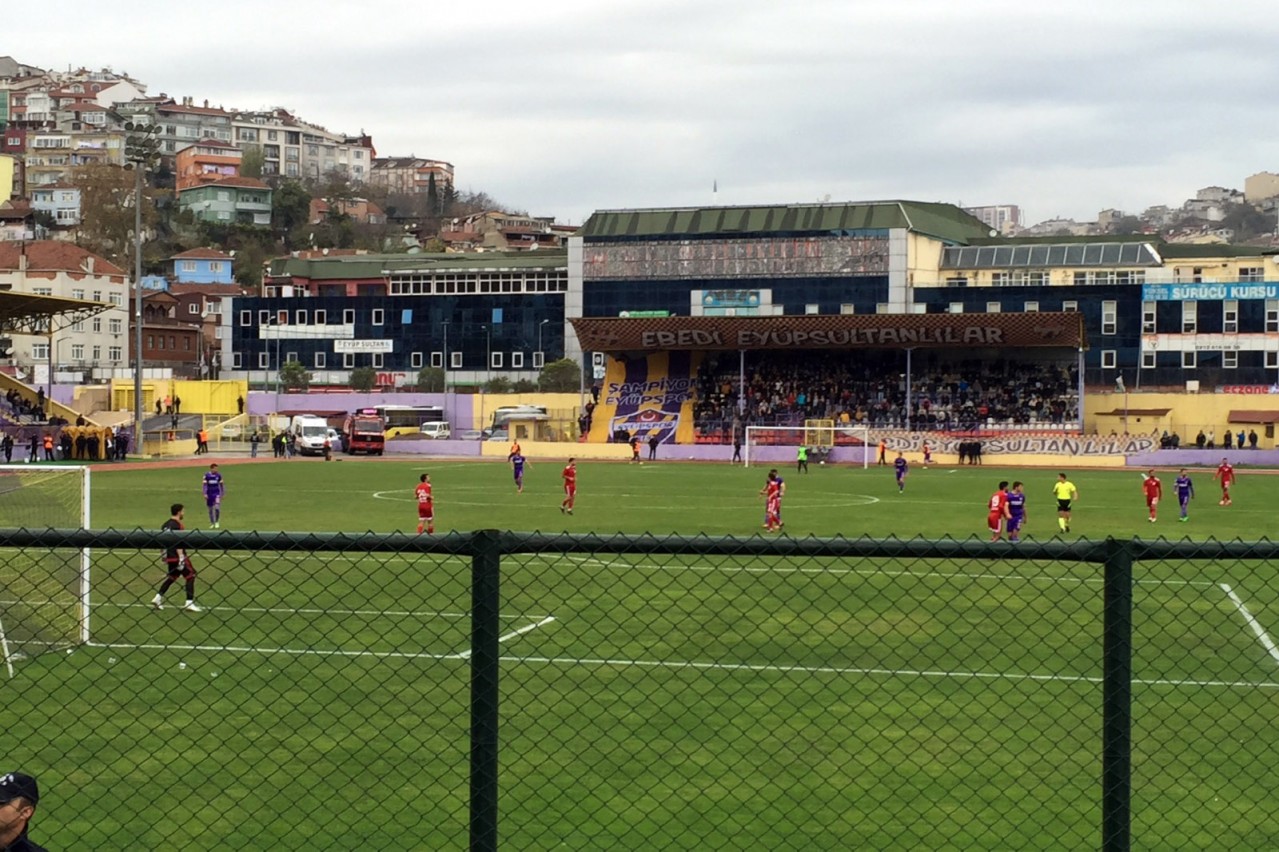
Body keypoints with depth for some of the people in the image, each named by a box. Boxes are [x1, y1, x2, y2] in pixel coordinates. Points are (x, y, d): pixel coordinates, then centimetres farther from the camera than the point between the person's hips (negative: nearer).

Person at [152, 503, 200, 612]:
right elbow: (178, 543, -21)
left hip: (169, 557, 9)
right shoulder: (177, 525, -15)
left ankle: (158, 598, 15)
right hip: (178, 556, -9)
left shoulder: (166, 525, 12)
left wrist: (164, 556, 25)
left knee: (172, 577, 21)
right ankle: (189, 603, -5)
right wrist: (181, 558, -21)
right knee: (190, 576, -1)